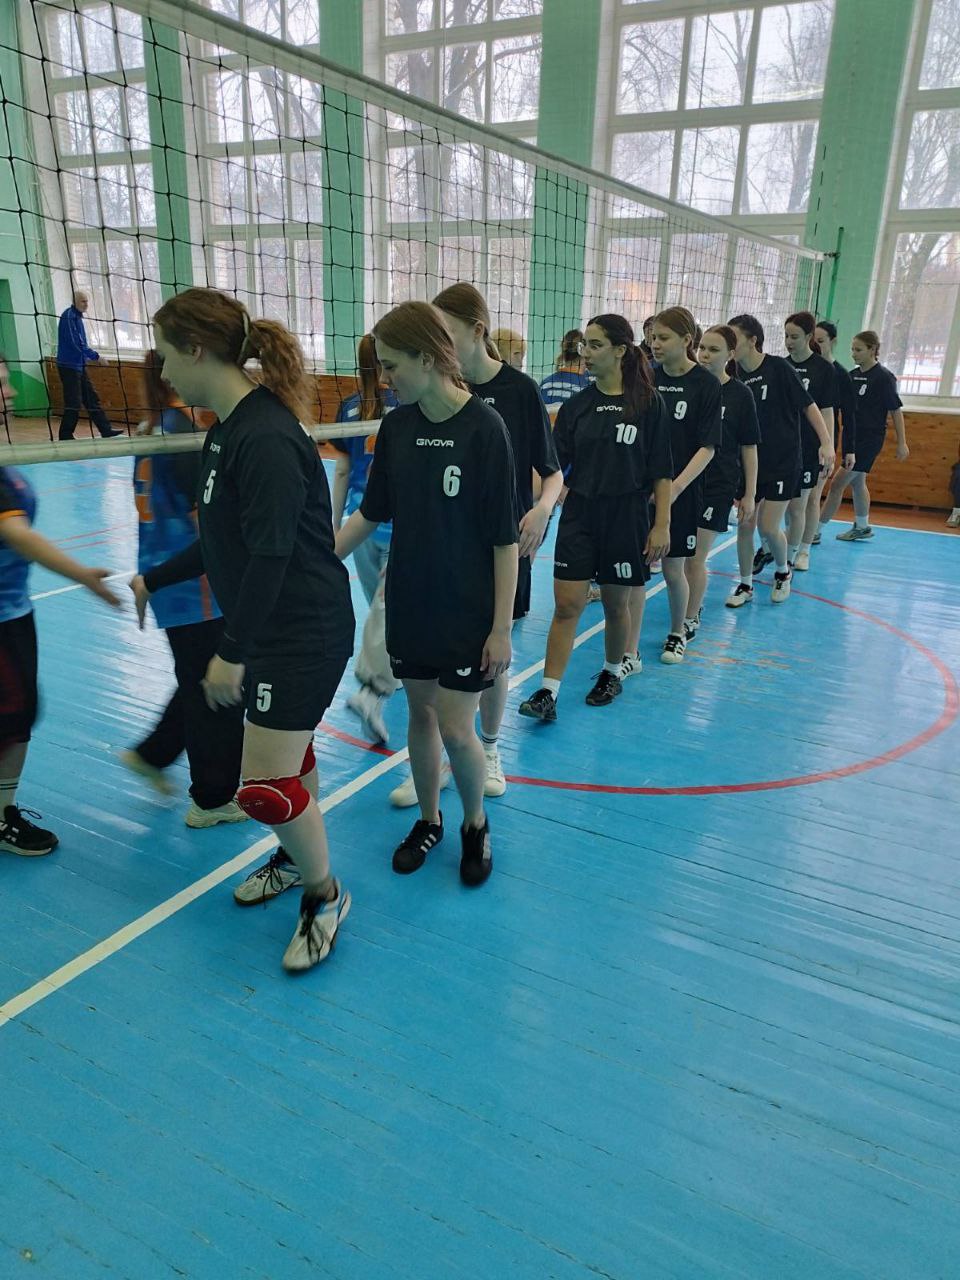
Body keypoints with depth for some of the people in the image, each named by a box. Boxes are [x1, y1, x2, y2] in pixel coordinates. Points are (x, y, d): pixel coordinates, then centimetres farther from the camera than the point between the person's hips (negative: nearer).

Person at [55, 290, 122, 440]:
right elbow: (76, 342, -21)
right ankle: (65, 436, 3)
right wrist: (95, 356, -17)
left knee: (92, 399, 10)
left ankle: (106, 431, 13)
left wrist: (87, 356, 9)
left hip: (79, 365, 9)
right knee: (73, 403, -5)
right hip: (69, 365, -9)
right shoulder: (69, 316, -15)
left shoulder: (77, 316, 14)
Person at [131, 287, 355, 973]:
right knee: (289, 755, 23)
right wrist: (153, 580, 24)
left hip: (303, 632, -10)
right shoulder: (228, 428, 9)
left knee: (265, 786, -5)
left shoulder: (265, 438, -22)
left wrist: (231, 652, -22)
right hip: (271, 628, 10)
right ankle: (296, 857, 44)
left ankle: (324, 894, 19)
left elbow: (270, 554, -26)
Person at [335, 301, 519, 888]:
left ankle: (476, 824, 28)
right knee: (420, 713, 14)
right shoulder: (397, 425, 1)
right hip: (410, 603, 5)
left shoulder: (484, 427, -16)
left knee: (456, 730, -1)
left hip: (468, 610, -5)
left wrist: (502, 628, -13)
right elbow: (370, 515, 9)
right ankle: (428, 821, 36)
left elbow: (505, 538, -14)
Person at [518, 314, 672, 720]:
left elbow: (661, 471, -3)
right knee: (566, 604, -3)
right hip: (579, 517, 2)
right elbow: (553, 465, 1)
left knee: (615, 603, 11)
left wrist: (662, 524, -7)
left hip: (626, 518, -2)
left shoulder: (649, 403, -4)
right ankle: (548, 693, 1)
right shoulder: (576, 405, 3)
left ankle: (612, 674, 34)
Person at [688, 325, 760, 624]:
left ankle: (690, 619, 14)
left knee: (695, 557, -2)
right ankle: (694, 604, 31)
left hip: (717, 485, -3)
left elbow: (749, 448, 0)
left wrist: (749, 494, -1)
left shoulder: (739, 395, -4)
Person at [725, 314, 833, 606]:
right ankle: (745, 584, 18)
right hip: (748, 463, 4)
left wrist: (827, 442, -12)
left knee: (768, 527, -5)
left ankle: (783, 571, 24)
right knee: (745, 524, 3)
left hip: (783, 463, -4)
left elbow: (808, 405, -6)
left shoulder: (778, 368, -11)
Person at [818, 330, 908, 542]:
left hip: (870, 439, -8)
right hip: (853, 437, 8)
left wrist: (902, 443, -8)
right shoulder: (852, 374, 6)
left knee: (837, 484, -9)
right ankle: (862, 527, 33)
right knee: (856, 482, 18)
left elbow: (896, 410, -9)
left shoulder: (884, 377, -12)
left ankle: (816, 530, -5)